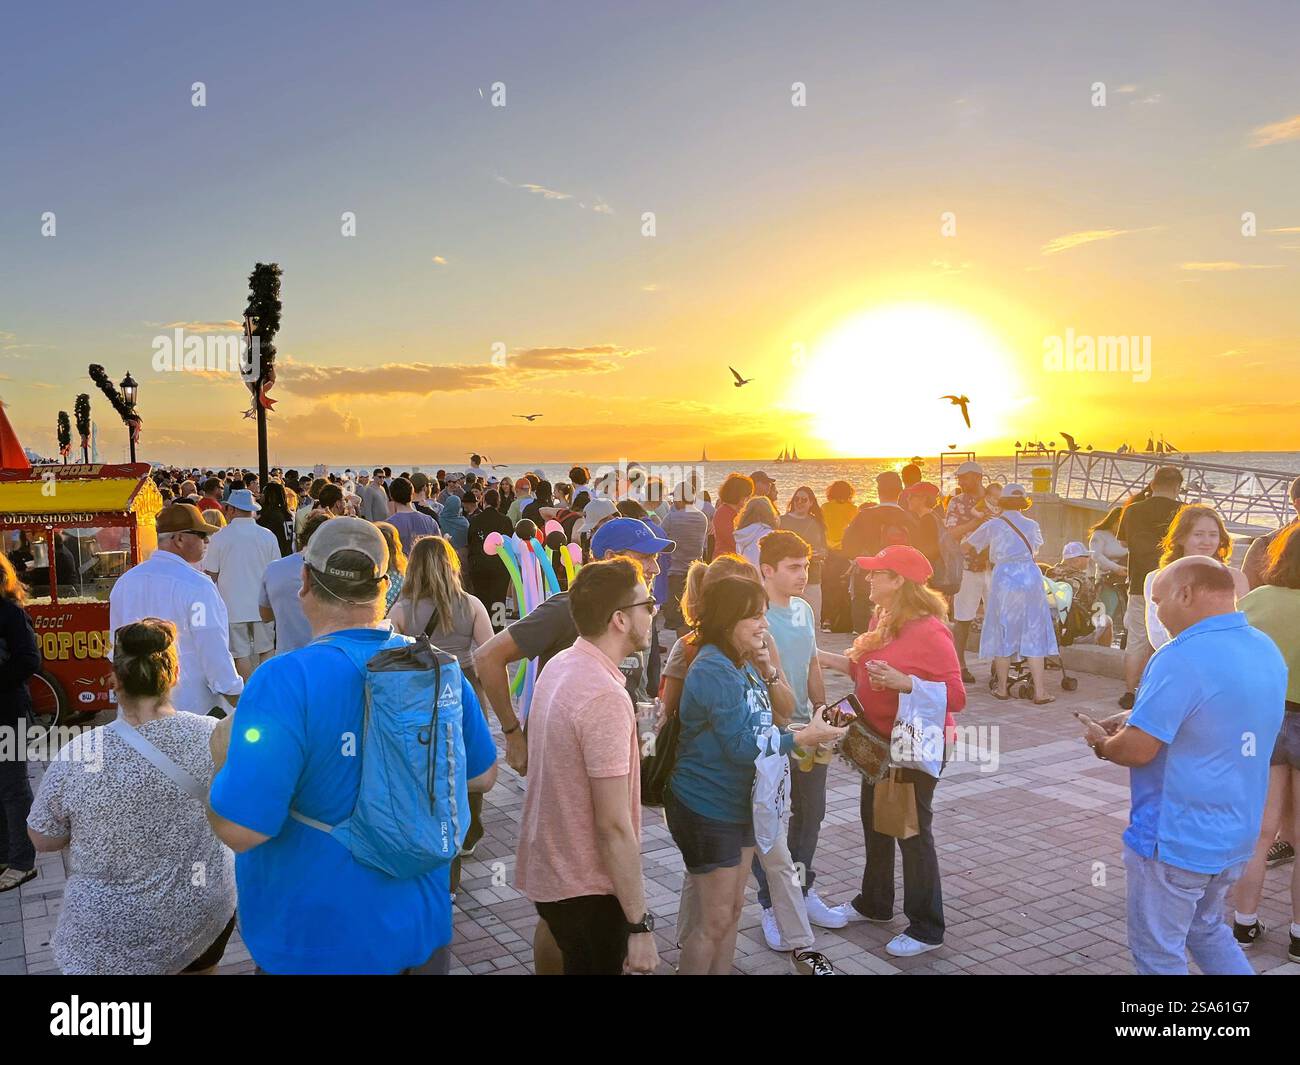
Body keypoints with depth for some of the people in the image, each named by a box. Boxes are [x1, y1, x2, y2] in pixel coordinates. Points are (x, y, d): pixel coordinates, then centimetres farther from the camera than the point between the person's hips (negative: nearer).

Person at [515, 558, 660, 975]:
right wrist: (640, 924, -19)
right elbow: (614, 826, -26)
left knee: (576, 961, 25)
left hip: (546, 870, 8)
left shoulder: (558, 666, 1)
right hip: (586, 889, -8)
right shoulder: (606, 698, -27)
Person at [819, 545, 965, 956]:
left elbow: (956, 697, -25)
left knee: (913, 832, 3)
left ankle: (926, 929, 19)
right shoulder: (882, 620, 4)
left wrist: (902, 681, -35)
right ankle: (874, 903, 41)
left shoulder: (930, 632, -23)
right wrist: (821, 656, 8)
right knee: (875, 822, 21)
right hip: (880, 741, 9)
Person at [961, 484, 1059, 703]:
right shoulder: (1032, 525, 11)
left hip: (1005, 578, -2)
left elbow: (965, 547, 12)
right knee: (1034, 635, 5)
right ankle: (1040, 692, 2)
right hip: (1031, 577, 2)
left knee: (1003, 635, 9)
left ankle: (1002, 688, 16)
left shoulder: (992, 525, 3)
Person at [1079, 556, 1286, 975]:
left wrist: (1101, 742, -2)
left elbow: (1136, 750, -23)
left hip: (1176, 839, -8)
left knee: (1158, 954, 9)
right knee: (1207, 930, 27)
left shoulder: (1182, 658, -25)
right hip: (1236, 833, 8)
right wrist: (1137, 718, 9)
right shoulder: (1267, 651, 3)